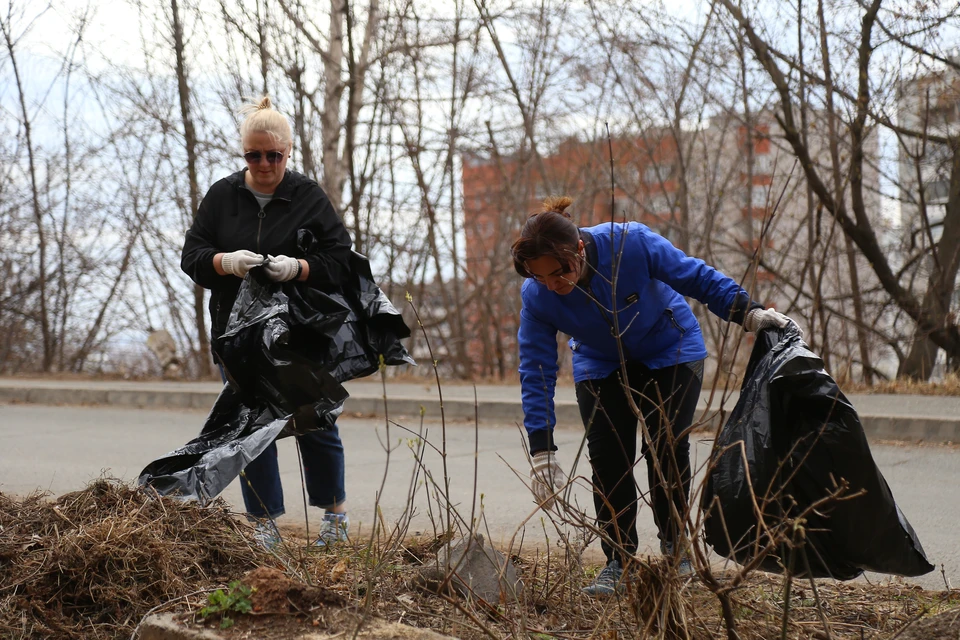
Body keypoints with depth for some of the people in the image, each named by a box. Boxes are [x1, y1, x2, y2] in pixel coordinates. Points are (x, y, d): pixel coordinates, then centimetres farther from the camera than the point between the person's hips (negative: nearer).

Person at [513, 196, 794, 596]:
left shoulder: (631, 243, -36)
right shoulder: (536, 296, -27)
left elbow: (695, 276, -23)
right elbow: (535, 372, -22)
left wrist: (748, 313, -23)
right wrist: (541, 453, -25)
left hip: (670, 351, -2)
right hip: (600, 365, 2)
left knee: (667, 449, -7)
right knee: (607, 458, -9)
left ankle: (675, 545, 14)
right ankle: (618, 561, 1)